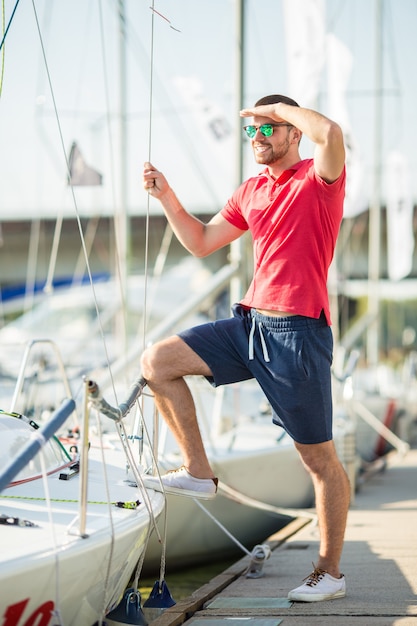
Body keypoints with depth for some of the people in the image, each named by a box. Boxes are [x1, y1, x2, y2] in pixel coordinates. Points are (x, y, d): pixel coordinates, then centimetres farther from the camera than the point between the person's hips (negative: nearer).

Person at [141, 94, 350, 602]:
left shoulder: (319, 178, -6)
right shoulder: (250, 192, 16)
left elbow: (330, 133, -29)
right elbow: (201, 243, 21)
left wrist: (278, 106, -12)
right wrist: (167, 198, 8)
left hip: (297, 331, -7)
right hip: (249, 321, 7)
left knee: (319, 457, 0)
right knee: (156, 362, -2)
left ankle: (330, 572, 11)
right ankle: (199, 472, 7)